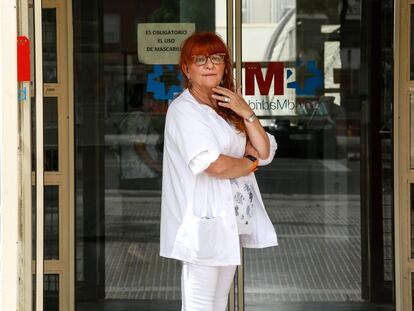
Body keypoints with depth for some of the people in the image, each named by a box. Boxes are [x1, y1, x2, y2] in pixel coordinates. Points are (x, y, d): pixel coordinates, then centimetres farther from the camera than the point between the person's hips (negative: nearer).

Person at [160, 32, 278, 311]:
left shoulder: (228, 107, 16)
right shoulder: (184, 109, -10)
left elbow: (264, 152, 8)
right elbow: (216, 165, -21)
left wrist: (246, 112, -5)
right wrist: (250, 163, -2)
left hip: (232, 222, 8)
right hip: (204, 222, -8)